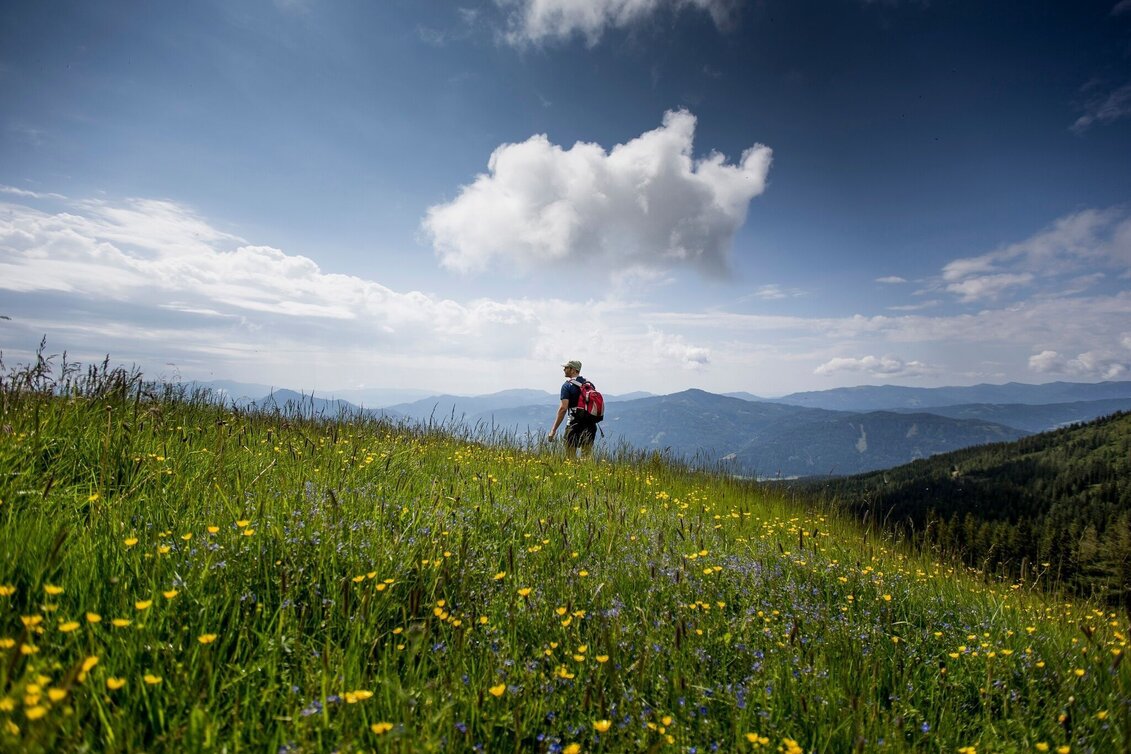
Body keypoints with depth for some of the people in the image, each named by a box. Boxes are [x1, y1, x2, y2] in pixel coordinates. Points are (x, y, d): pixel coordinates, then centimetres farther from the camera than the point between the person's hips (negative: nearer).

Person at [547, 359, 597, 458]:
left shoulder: (567, 385, -6)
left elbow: (563, 408, -16)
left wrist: (553, 430, -15)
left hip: (575, 424, -6)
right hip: (590, 425, 6)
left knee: (570, 457, 3)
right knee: (587, 456, 10)